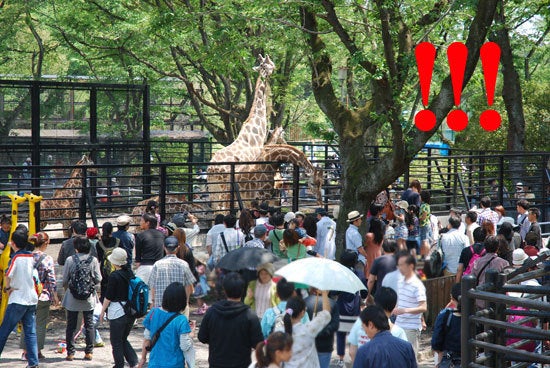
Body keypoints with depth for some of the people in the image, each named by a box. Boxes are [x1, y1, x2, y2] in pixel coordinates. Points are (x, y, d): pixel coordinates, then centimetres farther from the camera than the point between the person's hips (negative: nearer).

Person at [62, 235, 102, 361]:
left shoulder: (70, 260, -9)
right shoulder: (93, 260, -6)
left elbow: (65, 280, -5)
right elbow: (98, 279, -3)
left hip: (72, 298, -1)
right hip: (89, 298, 1)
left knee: (71, 326, 8)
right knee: (89, 325, 10)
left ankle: (70, 352, 7)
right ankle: (89, 352, 10)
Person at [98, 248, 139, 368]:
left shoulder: (114, 276, -14)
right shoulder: (130, 273, 3)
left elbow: (108, 297, -11)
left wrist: (102, 311, 1)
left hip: (118, 312, -7)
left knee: (116, 342, 7)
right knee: (124, 339, 19)